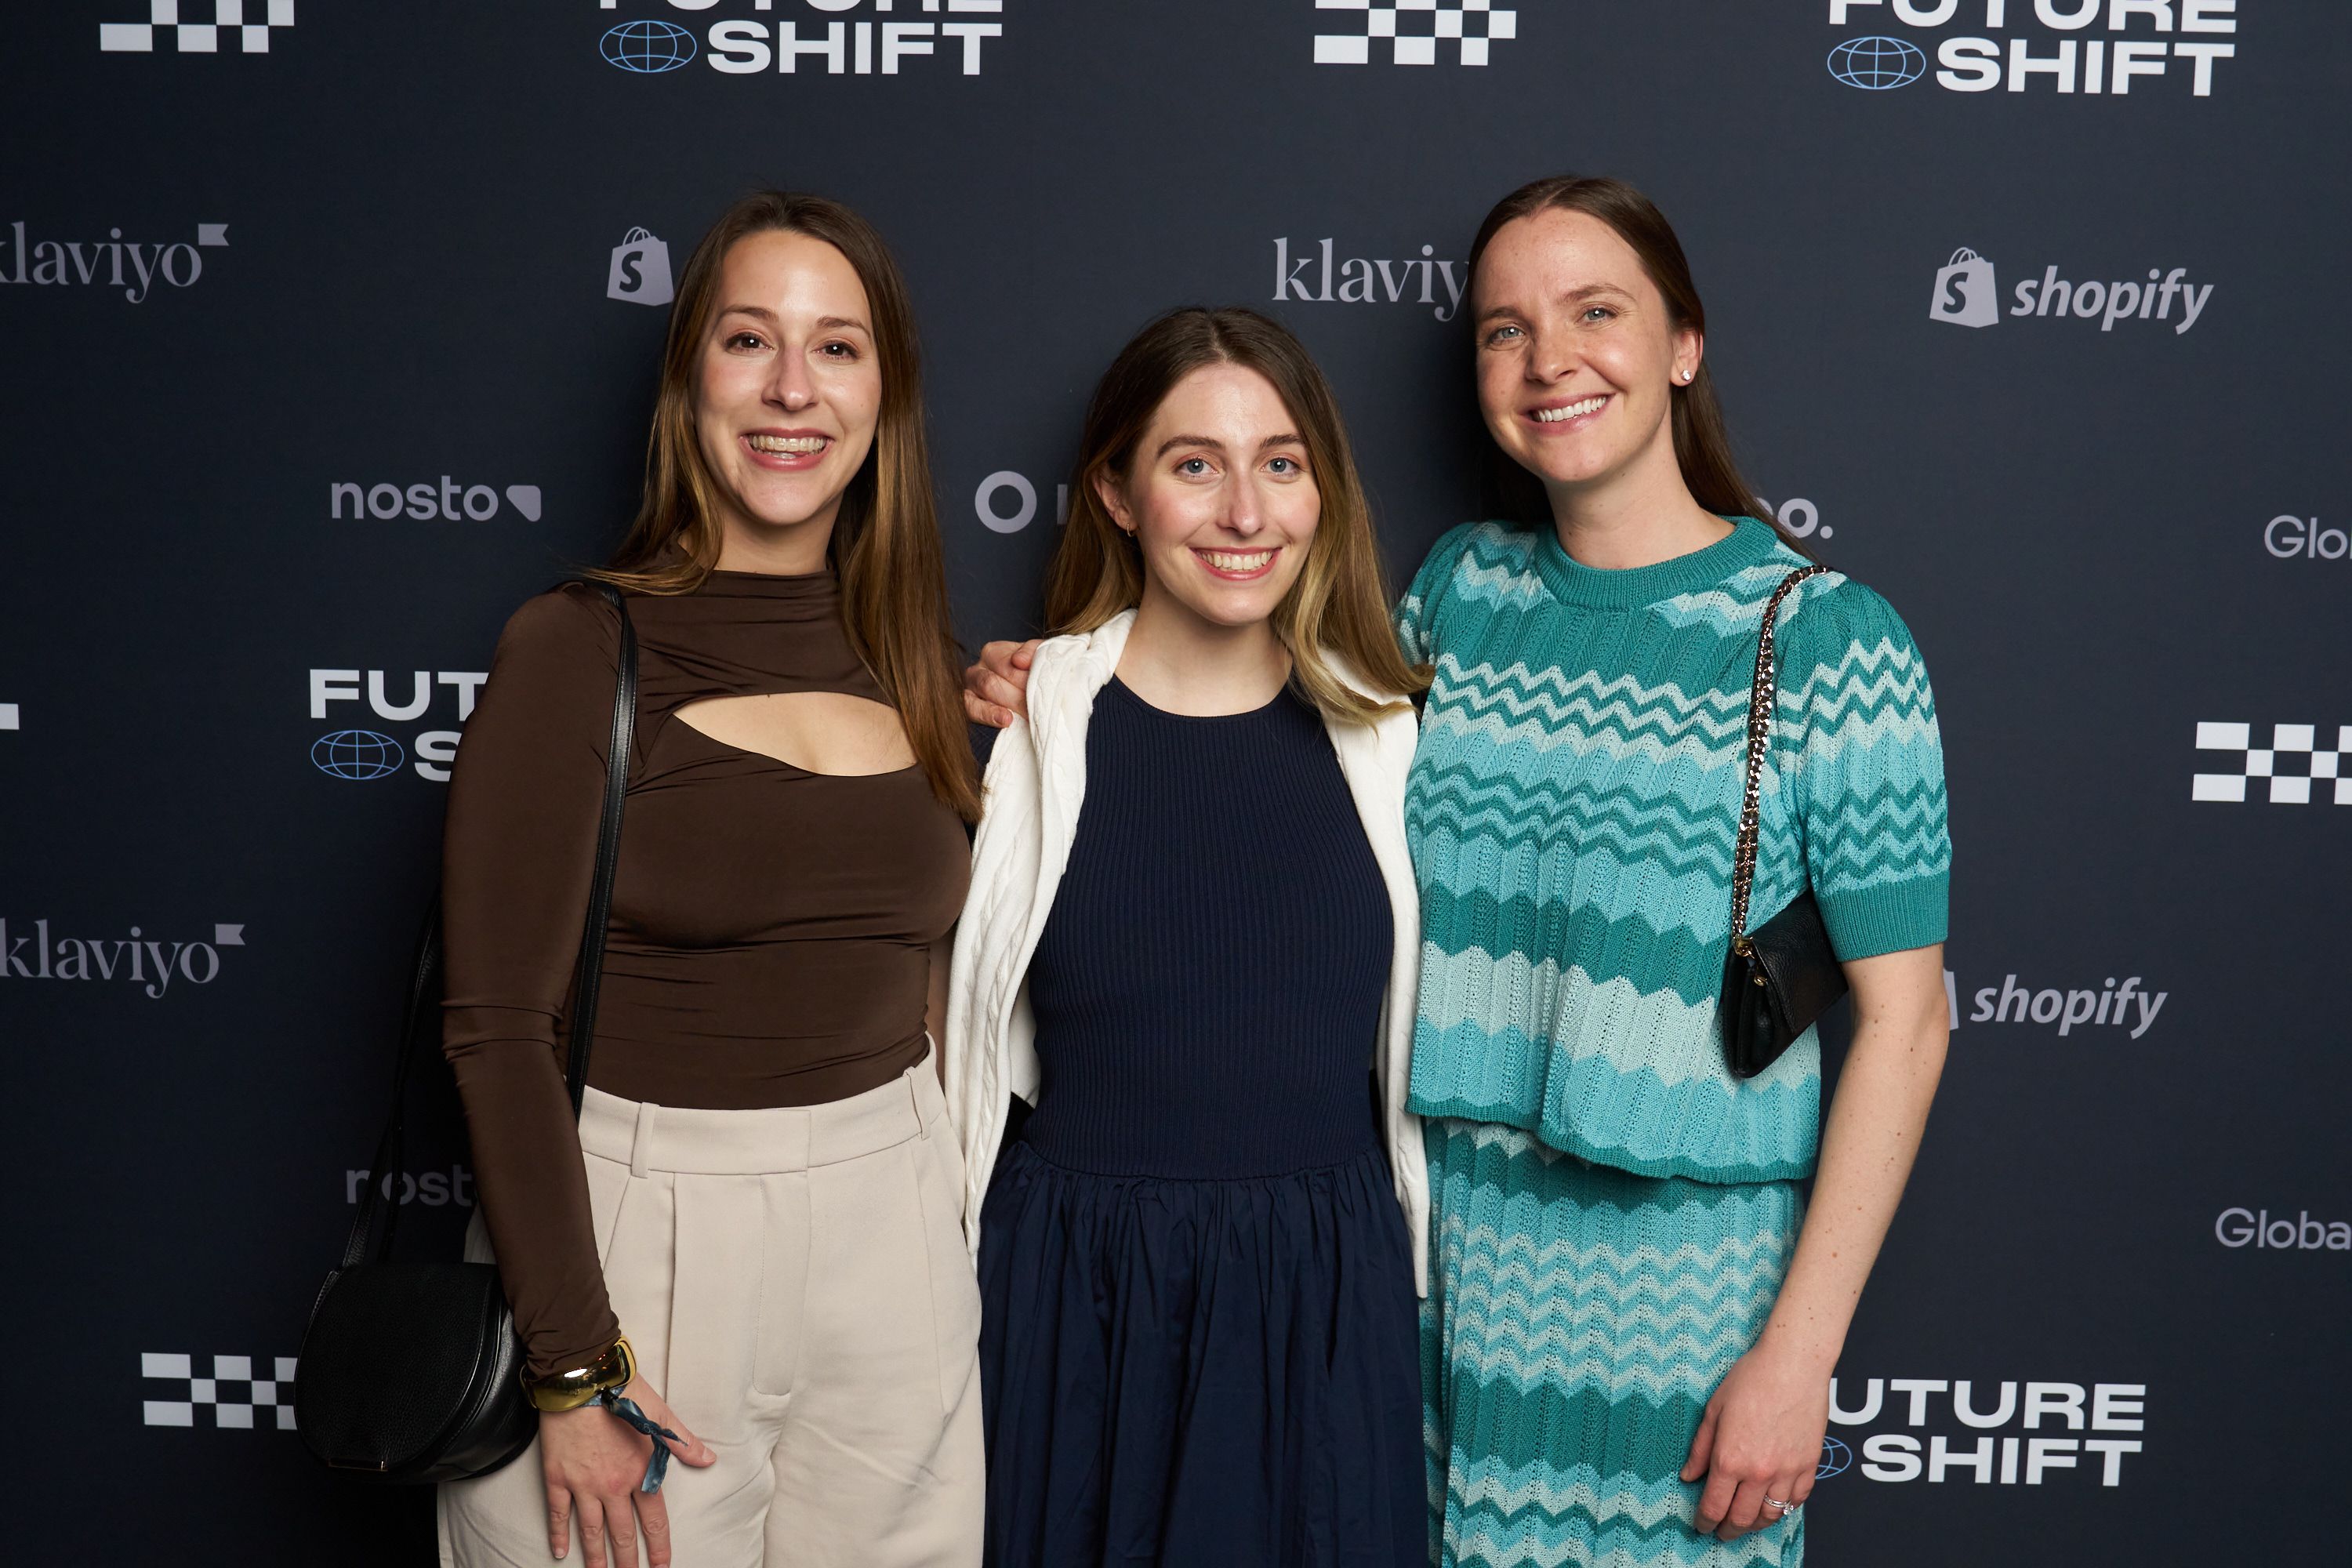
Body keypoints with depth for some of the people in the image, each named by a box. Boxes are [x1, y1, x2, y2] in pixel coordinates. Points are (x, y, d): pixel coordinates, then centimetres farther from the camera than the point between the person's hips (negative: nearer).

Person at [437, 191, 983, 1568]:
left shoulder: (917, 665, 7)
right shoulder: (579, 650, -9)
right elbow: (500, 1027, -12)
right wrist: (573, 1370, -14)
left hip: (895, 1233, 5)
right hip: (636, 1225, -4)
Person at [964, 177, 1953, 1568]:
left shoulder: (1831, 641, -10)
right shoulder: (1459, 588, 3)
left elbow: (1904, 1017, -9)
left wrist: (1800, 1351, -12)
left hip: (1694, 1271, -3)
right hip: (1457, 1257, 4)